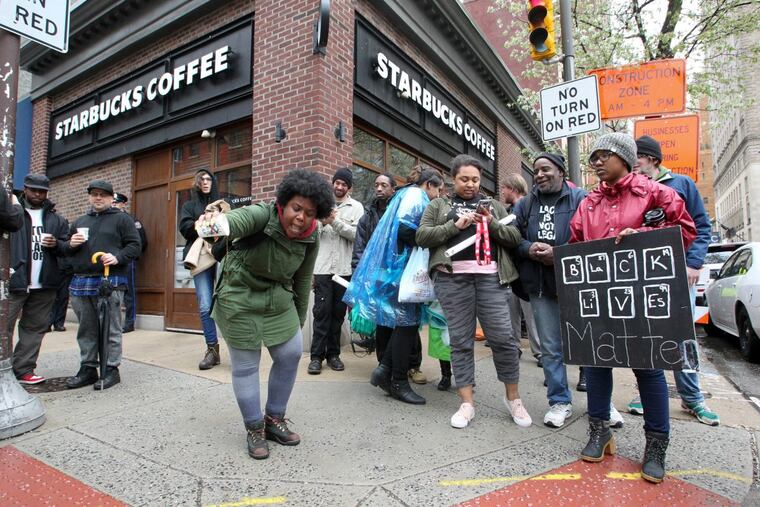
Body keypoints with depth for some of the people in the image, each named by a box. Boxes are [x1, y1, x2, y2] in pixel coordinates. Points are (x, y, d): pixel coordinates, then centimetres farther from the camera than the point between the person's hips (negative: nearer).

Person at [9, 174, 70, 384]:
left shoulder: (56, 219, 14)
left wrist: (56, 244, -7)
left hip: (44, 284, 3)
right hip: (14, 281, -3)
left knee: (35, 328, 8)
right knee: (5, 326, -3)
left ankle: (24, 370, 16)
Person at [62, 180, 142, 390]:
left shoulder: (122, 219, 5)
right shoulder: (79, 221, 22)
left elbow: (134, 245, -3)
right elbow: (66, 250, 27)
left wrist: (117, 258, -19)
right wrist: (70, 244, 4)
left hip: (110, 282, -6)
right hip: (80, 281, 6)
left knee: (111, 329, -2)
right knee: (87, 329, 12)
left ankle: (111, 369, 5)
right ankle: (88, 368, 22)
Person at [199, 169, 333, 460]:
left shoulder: (311, 237, -10)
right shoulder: (262, 215, -25)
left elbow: (302, 279, 2)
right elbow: (235, 220, -48)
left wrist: (299, 319, 9)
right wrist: (216, 221, -73)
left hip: (279, 300, 5)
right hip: (240, 300, -5)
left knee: (290, 355, 6)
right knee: (246, 365, 4)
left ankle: (274, 419, 29)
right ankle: (254, 428, 25)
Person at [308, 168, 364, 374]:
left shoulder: (356, 207, 6)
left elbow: (357, 234, -7)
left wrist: (335, 221, -14)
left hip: (345, 268, 1)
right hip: (322, 267, 0)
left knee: (338, 312, 8)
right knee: (321, 311, -1)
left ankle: (333, 353, 18)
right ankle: (317, 355, 7)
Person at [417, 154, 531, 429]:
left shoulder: (494, 205, 19)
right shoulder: (438, 206, 14)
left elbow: (515, 237, 11)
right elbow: (422, 236, 0)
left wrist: (492, 223, -6)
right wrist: (455, 225, -10)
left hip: (490, 277, 1)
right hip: (453, 278, -1)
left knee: (503, 337, -1)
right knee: (460, 340, 3)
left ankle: (513, 398, 19)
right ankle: (467, 403, 13)